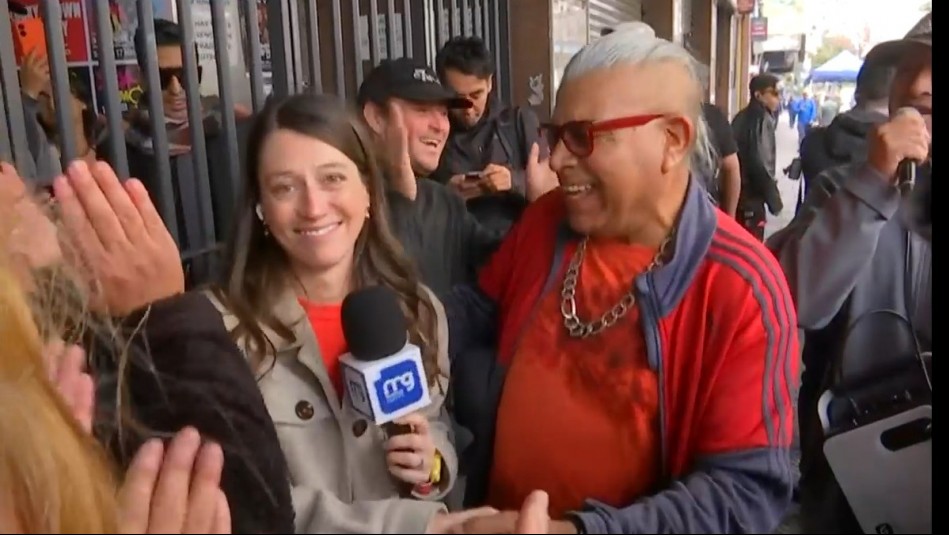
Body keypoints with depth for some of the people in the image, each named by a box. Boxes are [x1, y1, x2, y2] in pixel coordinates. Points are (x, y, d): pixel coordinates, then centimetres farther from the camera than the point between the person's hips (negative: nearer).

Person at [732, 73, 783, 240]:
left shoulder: (742, 117, 11)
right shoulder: (763, 120, -14)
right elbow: (761, 163, -21)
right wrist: (774, 198, -13)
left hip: (736, 192, 9)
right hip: (751, 195, -9)